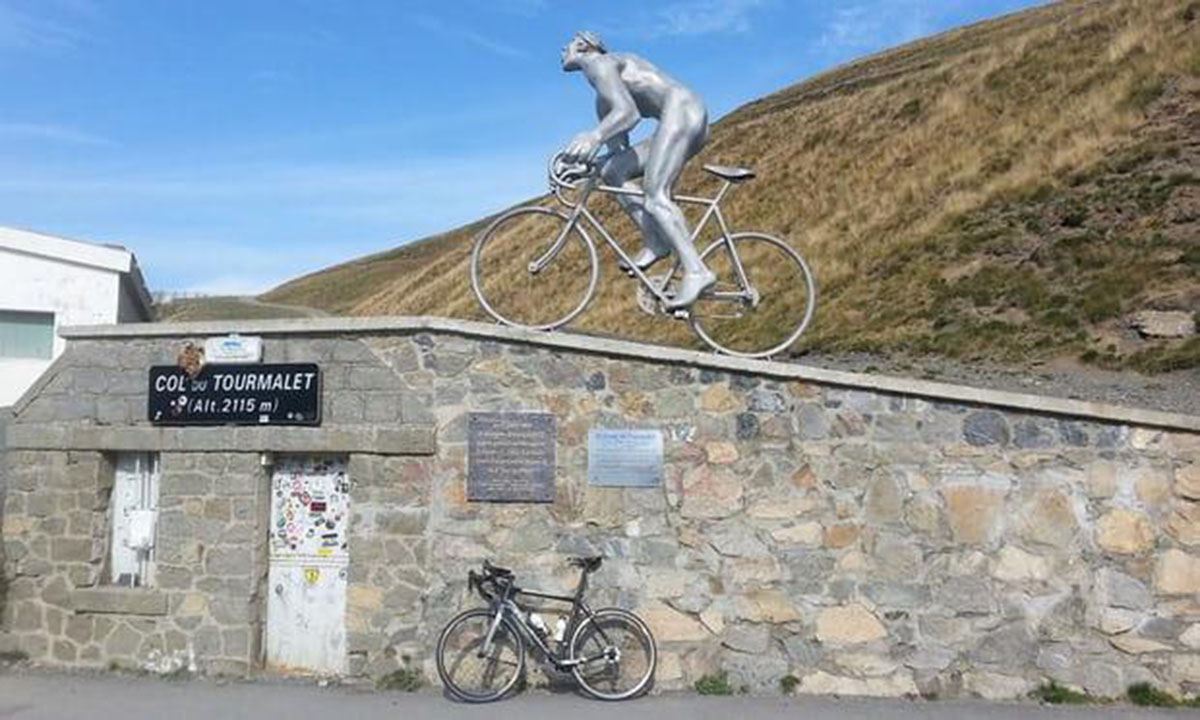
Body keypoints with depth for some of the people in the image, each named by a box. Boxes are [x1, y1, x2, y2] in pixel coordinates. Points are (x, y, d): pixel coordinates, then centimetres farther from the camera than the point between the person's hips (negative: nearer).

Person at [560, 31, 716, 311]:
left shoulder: (598, 63, 0)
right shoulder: (602, 103, 30)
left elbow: (629, 112, -18)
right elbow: (617, 145, 27)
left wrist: (594, 137, -33)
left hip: (682, 111, -9)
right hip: (692, 121, 9)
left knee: (655, 194, -22)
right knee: (612, 171, 5)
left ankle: (696, 271, -34)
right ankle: (656, 241, -6)